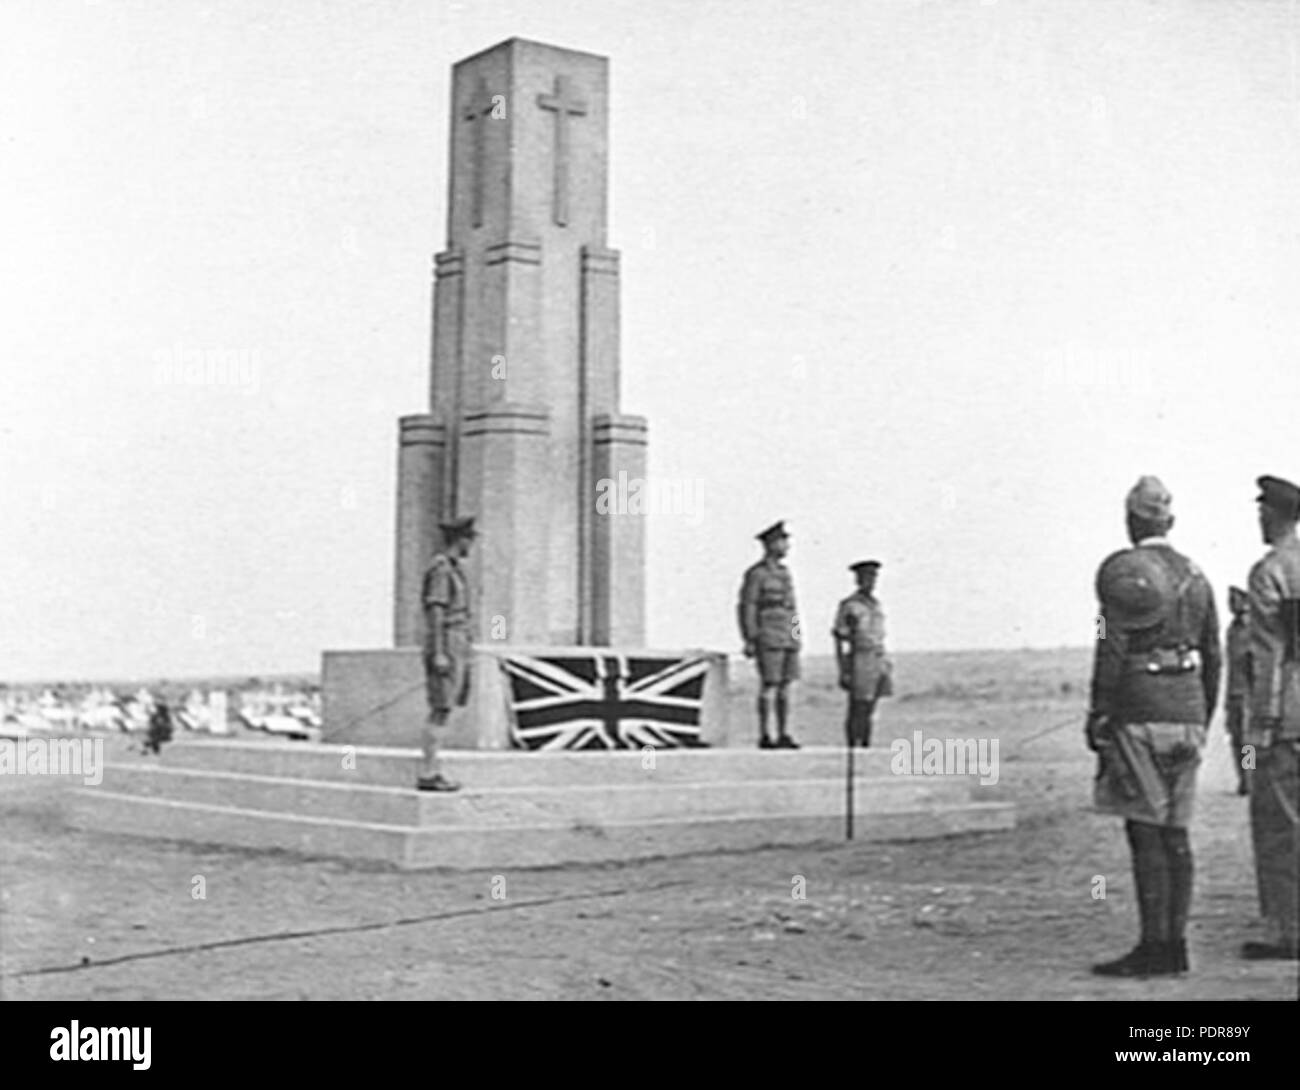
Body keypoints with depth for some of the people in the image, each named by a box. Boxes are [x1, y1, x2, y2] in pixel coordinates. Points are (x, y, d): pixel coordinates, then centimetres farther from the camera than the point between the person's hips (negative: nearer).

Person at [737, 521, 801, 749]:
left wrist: (796, 639, 18)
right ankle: (764, 737, -2)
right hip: (768, 639, -7)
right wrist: (749, 641, -15)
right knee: (769, 687, -7)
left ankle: (784, 736, 8)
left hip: (788, 639, 7)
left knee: (784, 687, 5)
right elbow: (746, 608, -10)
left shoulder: (784, 571, 16)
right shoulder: (756, 573, -8)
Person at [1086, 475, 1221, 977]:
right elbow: (1213, 657, 16)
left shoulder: (1122, 570, -7)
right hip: (1186, 711, 7)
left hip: (1139, 714, -7)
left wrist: (1098, 715, -10)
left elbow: (1112, 649, -14)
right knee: (1175, 831, 10)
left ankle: (1154, 946, -5)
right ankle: (1174, 944, 13)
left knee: (1145, 831, -5)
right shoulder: (1194, 575, 14)